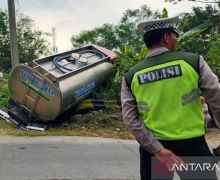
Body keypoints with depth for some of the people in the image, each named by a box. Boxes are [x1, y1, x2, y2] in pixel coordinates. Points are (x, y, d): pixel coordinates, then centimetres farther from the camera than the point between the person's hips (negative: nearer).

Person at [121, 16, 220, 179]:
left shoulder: (131, 76, 0)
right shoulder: (193, 61, -7)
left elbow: (131, 120, -6)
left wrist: (157, 149, -8)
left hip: (152, 145, 3)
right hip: (192, 144, -2)